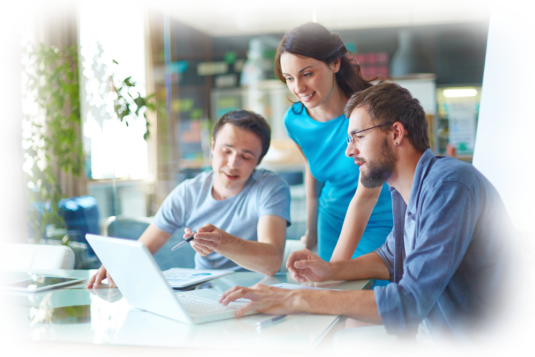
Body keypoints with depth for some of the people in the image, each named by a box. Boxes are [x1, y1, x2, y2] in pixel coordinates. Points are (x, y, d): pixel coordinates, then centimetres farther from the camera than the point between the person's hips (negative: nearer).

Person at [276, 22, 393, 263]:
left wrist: (338, 262, -27)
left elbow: (367, 193, -26)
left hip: (380, 223, -4)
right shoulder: (294, 120, -8)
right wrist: (311, 231, 20)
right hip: (333, 221, 5)